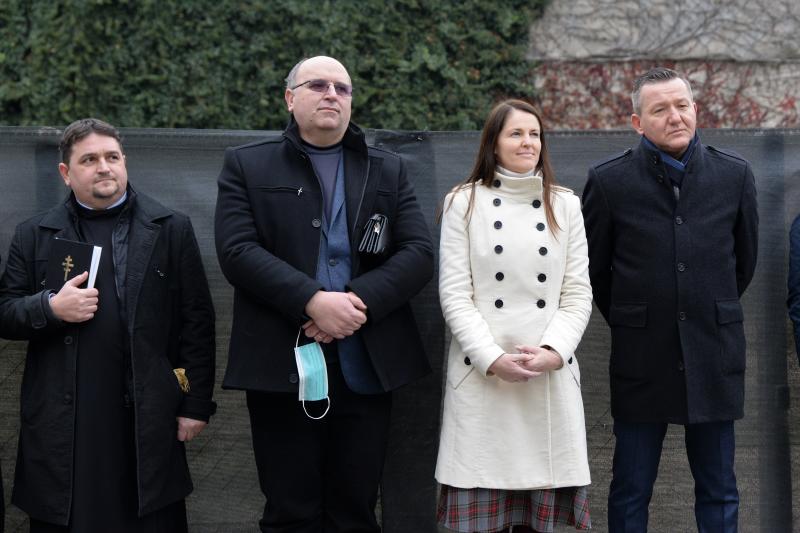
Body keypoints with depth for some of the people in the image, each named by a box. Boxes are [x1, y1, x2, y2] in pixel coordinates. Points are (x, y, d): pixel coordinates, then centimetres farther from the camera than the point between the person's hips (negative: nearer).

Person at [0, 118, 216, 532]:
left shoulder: (171, 230, 6)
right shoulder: (34, 236, 9)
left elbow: (197, 322, 4)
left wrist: (196, 403, -1)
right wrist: (51, 308, -12)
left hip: (148, 422, -1)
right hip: (63, 424, 1)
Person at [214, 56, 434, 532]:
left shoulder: (389, 171, 14)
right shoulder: (247, 166, 7)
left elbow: (419, 254, 3)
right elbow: (237, 250, -7)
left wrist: (358, 301, -13)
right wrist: (312, 300, -19)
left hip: (367, 366, 2)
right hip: (282, 366, -2)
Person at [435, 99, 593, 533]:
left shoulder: (565, 205, 10)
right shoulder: (464, 203, 3)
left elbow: (578, 294, 7)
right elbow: (454, 294, -2)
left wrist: (552, 351, -9)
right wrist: (493, 359, -12)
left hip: (550, 377, 2)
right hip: (482, 375, -2)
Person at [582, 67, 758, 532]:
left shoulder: (735, 175, 1)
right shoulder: (608, 181, -4)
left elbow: (745, 259, 14)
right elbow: (594, 267, 8)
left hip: (714, 357, 1)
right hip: (641, 356, -1)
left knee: (719, 492, 10)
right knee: (631, 492, 7)